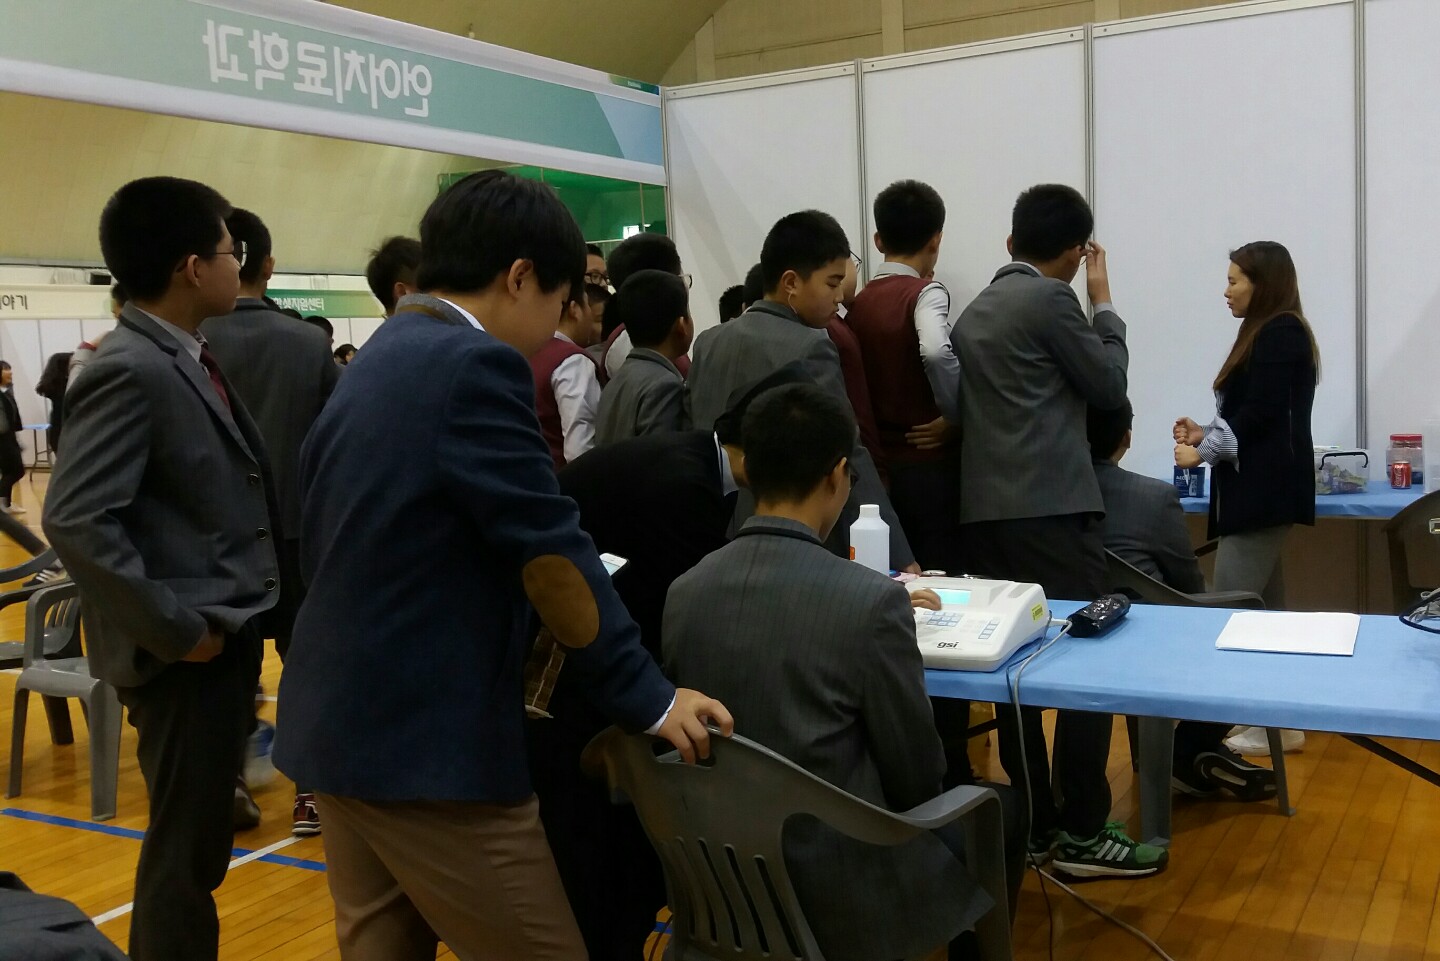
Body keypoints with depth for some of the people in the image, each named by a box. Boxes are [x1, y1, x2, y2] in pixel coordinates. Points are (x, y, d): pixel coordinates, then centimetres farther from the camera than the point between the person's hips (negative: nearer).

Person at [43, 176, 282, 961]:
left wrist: (232, 620, 10)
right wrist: (175, 629, -21)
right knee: (186, 848, 5)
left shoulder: (187, 359, 10)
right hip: (189, 652, -9)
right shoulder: (132, 370, -19)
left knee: (198, 839, 22)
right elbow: (76, 521, -25)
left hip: (226, 633, 9)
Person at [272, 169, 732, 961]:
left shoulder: (369, 367, 13)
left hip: (341, 722, 10)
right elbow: (549, 552, -17)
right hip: (429, 739, -10)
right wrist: (645, 696, -10)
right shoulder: (476, 365, -16)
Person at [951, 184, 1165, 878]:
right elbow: (1109, 386, 4)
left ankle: (1033, 822, 16)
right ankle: (1082, 831, -1)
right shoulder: (1052, 300, -5)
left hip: (986, 507, 8)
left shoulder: (973, 312, 18)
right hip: (1050, 505, -8)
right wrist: (1104, 304, 14)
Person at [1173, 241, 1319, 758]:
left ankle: (1272, 724, -5)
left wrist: (1202, 453, -10)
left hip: (1265, 491, -10)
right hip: (1257, 489, 10)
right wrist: (1206, 434, 10)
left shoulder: (1280, 334, -9)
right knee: (1263, 607, 9)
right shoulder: (1272, 334, 20)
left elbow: (1261, 415, -16)